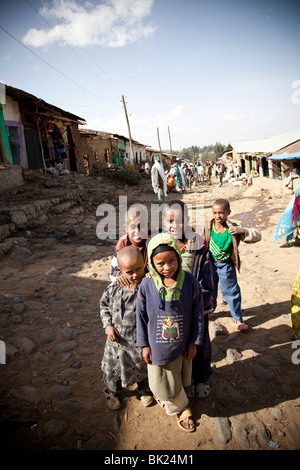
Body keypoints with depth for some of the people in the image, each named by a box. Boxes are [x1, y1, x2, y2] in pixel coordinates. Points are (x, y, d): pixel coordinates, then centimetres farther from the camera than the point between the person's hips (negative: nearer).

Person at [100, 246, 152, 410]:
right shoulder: (114, 288, -13)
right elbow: (104, 306, 4)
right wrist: (108, 325, -6)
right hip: (118, 339, 2)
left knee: (142, 367, 25)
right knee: (113, 366, 23)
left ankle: (143, 388, 58)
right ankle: (110, 390, 56)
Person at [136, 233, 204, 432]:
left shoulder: (190, 282, -19)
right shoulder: (147, 285, -20)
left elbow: (198, 314, -8)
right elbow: (141, 317, -7)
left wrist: (194, 342, -2)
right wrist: (144, 345, 0)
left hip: (183, 345, 1)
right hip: (158, 347, -1)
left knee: (181, 381, 25)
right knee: (164, 382, 19)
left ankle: (166, 398, 58)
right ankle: (182, 407, 50)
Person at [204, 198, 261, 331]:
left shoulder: (233, 229, -17)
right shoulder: (208, 227, -11)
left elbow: (257, 235, -20)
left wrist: (243, 231, -36)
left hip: (226, 266, -2)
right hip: (211, 264, 2)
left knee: (231, 291, 8)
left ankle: (238, 318, 27)